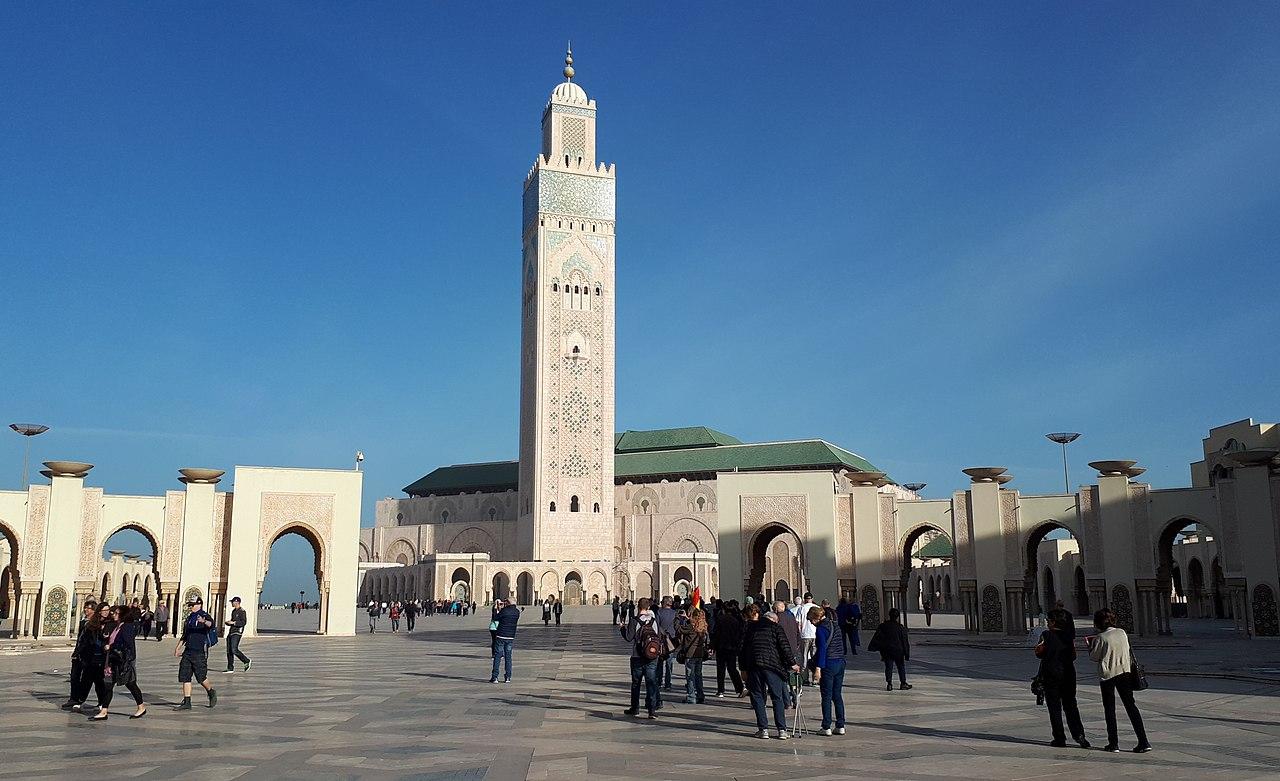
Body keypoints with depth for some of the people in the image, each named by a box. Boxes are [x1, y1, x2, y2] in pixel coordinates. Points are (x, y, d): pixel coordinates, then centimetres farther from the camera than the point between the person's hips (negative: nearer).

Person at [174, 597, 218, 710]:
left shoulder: (205, 616, -8)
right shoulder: (189, 618, 16)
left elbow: (211, 624, -32)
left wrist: (204, 621, -52)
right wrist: (178, 647, 23)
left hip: (200, 652, -7)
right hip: (188, 651, 7)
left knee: (201, 677, -4)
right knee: (184, 676, 2)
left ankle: (211, 692, 23)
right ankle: (187, 702, 7)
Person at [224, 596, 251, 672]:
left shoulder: (242, 611, -9)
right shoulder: (234, 611, 19)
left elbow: (243, 622, -18)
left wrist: (233, 622, -20)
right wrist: (228, 622, 8)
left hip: (237, 632, -9)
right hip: (231, 632, 9)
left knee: (234, 650, -17)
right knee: (229, 651, 6)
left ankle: (247, 661, -1)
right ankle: (230, 668, 11)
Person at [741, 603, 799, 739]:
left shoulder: (747, 628, 12)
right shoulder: (773, 626, 12)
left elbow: (742, 649, 8)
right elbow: (784, 645, 3)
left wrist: (743, 669, 12)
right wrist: (792, 663, 5)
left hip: (753, 666, 0)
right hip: (772, 664, 0)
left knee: (758, 697, 9)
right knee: (777, 697, 6)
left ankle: (763, 729, 4)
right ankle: (782, 730, -1)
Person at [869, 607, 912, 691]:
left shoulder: (883, 626, -1)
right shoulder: (901, 627, -6)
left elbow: (877, 638, 1)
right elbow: (905, 641, -3)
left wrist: (872, 648, 5)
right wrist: (907, 654, 2)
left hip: (887, 651, 1)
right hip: (898, 651, -1)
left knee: (888, 667, 5)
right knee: (901, 667, 11)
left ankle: (889, 684, -4)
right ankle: (903, 683, 14)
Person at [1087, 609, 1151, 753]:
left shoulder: (1100, 638, -14)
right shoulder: (1122, 633, 1)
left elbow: (1094, 657, -5)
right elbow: (1126, 650, 15)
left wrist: (1090, 645, 13)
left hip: (1107, 675, -4)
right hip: (1125, 672, 4)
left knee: (1109, 709, 7)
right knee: (1131, 705, 8)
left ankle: (1113, 744, 7)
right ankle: (1143, 742, 2)